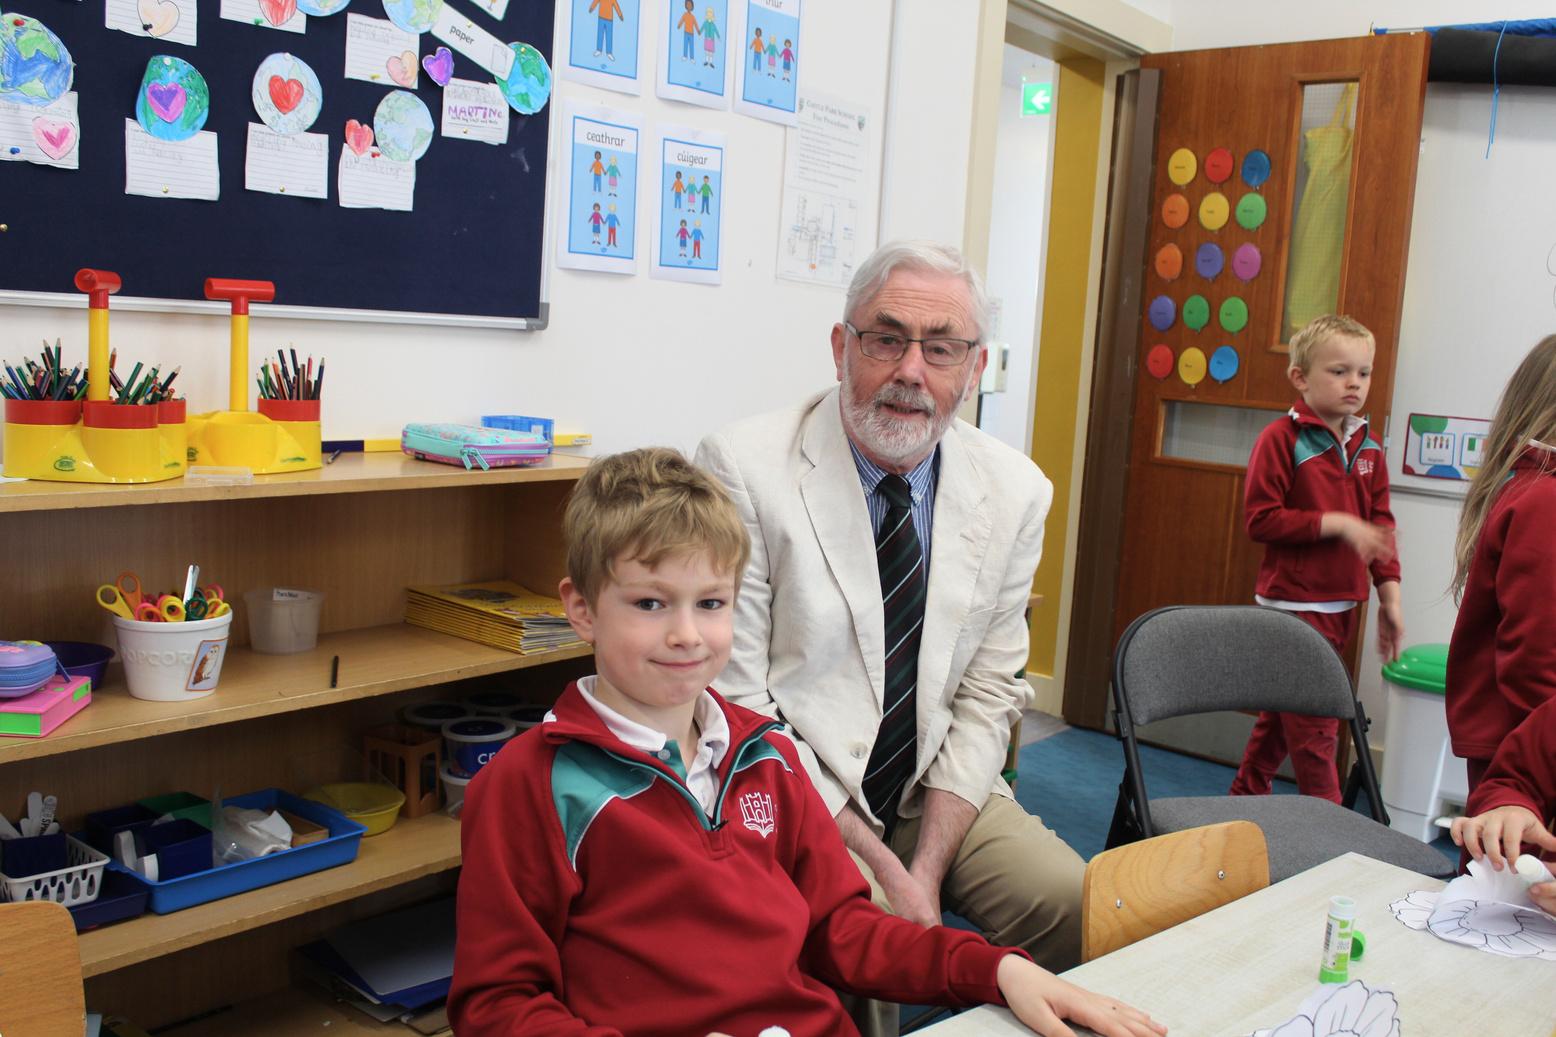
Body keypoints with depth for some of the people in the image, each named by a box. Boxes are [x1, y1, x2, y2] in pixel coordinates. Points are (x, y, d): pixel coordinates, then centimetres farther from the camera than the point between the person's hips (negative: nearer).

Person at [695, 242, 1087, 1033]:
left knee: (1075, 909, -15)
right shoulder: (743, 467, -14)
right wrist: (878, 861, -17)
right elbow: (737, 698, -15)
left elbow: (986, 698, 2)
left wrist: (926, 869, -10)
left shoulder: (1015, 492, 0)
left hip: (936, 788, 4)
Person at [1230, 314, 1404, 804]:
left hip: (1341, 602, 7)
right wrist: (1336, 523, -20)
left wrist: (1389, 597, 8)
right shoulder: (1282, 438, -11)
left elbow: (1381, 525, 12)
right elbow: (1259, 519, -15)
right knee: (1314, 725, -2)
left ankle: (1245, 798, 31)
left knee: (1282, 713, 17)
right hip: (1294, 601, -6)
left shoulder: (1368, 447, 8)